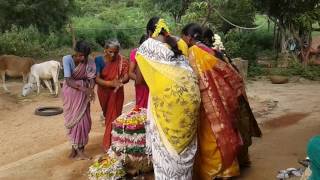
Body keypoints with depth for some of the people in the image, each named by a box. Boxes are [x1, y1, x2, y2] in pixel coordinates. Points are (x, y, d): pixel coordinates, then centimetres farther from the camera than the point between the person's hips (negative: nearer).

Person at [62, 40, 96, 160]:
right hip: (71, 93, -2)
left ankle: (77, 148, 15)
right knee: (72, 119, 7)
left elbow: (91, 79, -12)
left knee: (83, 120, 2)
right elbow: (68, 81, -26)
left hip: (83, 94, 2)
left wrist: (91, 89, -34)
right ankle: (76, 148, 21)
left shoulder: (89, 62, -11)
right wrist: (84, 89, -37)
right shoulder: (67, 59, -19)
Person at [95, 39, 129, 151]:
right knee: (108, 115, 20)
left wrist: (120, 81, -36)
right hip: (104, 92, 2)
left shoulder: (122, 61, -12)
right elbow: (97, 79, -20)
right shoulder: (99, 60, -14)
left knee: (114, 116, -1)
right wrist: (111, 83, -34)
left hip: (117, 93, -1)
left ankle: (108, 144, 9)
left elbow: (126, 76, -13)